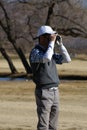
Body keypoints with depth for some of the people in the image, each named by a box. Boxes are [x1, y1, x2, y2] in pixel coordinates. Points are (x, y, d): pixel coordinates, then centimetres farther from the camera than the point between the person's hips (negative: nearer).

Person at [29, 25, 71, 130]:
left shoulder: (49, 52, 16)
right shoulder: (35, 52, -10)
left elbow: (67, 59, 12)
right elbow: (46, 58, -31)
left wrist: (59, 44, 3)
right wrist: (51, 42, -20)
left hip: (54, 91, 8)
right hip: (43, 92, -8)